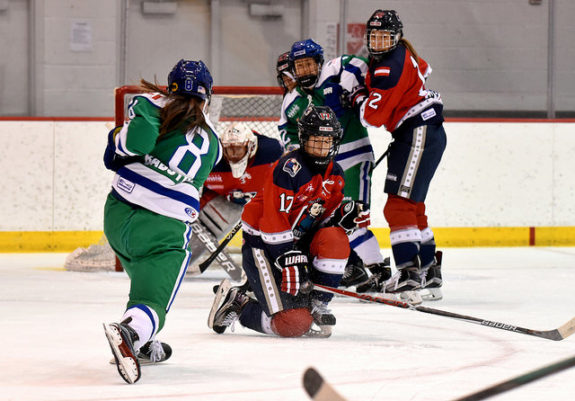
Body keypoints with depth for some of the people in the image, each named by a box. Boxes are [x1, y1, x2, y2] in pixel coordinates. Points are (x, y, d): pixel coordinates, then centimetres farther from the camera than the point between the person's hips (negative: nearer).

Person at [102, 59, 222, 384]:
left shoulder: (157, 104, 0)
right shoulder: (212, 142, 13)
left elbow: (137, 140, -16)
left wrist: (118, 140, 4)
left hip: (118, 212, 2)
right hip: (164, 229, -2)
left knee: (146, 278, 29)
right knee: (153, 298, -8)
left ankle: (142, 344, 35)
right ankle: (130, 330, -41)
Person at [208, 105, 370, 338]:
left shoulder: (335, 174, 5)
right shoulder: (289, 168, -20)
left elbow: (325, 217, 12)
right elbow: (274, 220, -24)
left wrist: (345, 216, -11)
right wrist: (289, 260, -29)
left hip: (300, 239, 8)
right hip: (263, 244, -8)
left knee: (335, 240, -25)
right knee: (294, 323, -20)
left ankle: (317, 305, -8)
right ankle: (236, 304, 5)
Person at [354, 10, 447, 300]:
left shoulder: (391, 68, -20)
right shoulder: (397, 54, 10)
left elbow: (373, 116, -22)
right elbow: (422, 68, 34)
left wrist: (359, 97, -2)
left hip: (421, 134, -11)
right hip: (413, 135, 11)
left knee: (400, 204, -16)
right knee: (412, 205, 17)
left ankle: (410, 273, -21)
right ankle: (429, 269, 23)